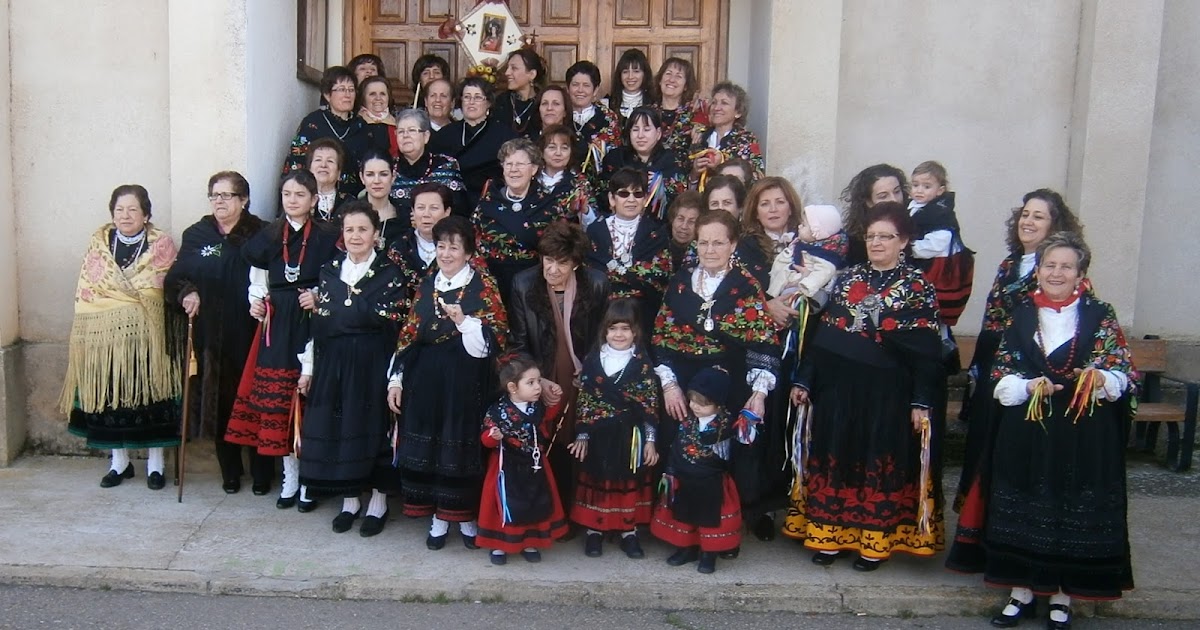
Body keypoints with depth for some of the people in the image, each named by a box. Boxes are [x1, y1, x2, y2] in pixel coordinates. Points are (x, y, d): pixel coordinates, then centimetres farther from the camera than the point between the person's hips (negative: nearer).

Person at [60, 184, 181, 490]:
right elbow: (86, 289, 8)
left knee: (149, 392, 0)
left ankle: (156, 462, 10)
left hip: (147, 333, -2)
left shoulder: (162, 244, 2)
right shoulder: (98, 242, 9)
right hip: (104, 333, 2)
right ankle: (119, 461, 18)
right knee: (109, 394, 4)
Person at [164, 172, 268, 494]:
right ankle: (230, 471, 21)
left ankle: (262, 473, 15)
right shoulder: (196, 235, 9)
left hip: (250, 334, -2)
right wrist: (187, 293, -10)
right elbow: (174, 279, 9)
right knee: (220, 401, 6)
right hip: (211, 337, 2)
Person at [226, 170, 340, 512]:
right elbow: (257, 280, 16)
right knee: (277, 397, 4)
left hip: (312, 324, -3)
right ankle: (290, 477, 16)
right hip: (277, 325, 3)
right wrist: (256, 303, 0)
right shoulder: (268, 235, 10)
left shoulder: (327, 236, 0)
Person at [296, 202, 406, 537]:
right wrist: (308, 368, 5)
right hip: (332, 363, 4)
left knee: (373, 428, 2)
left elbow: (384, 318, -16)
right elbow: (315, 324, 9)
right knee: (336, 429, 6)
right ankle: (349, 500, 22)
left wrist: (324, 305, -10)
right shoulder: (329, 270, 9)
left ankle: (378, 502, 17)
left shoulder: (389, 273, -3)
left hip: (372, 364, -3)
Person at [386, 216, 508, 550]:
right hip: (426, 381, 4)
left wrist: (464, 321, -25)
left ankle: (467, 517, 19)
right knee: (427, 444, 6)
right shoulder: (426, 285, 9)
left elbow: (496, 336, -10)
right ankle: (438, 517, 21)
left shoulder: (483, 284, -3)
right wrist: (396, 379, 4)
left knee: (463, 445, 2)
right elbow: (409, 335, 9)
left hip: (466, 382, -4)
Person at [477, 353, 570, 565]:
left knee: (536, 506, 12)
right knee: (506, 507, 3)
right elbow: (486, 438, -15)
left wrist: (556, 402, 5)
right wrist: (493, 436, -37)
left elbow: (546, 420, 18)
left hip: (535, 467, 5)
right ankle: (499, 545, 21)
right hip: (508, 469, -5)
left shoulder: (538, 407, -3)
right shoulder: (498, 410, -19)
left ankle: (529, 543, 29)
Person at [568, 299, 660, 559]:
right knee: (597, 481, 9)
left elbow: (650, 405, -3)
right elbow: (584, 400, 1)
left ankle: (629, 531, 20)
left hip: (630, 436, -1)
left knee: (629, 483, 8)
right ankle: (594, 530, 21)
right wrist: (582, 435, -2)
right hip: (598, 436, 1)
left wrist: (650, 440, -7)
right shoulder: (592, 360, 0)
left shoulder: (643, 363, -3)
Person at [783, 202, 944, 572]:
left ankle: (876, 541, 19)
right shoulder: (848, 279, 8)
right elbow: (823, 334, 9)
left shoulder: (918, 287, -3)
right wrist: (804, 380, 6)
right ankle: (831, 535, 20)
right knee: (835, 459, 8)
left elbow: (926, 351, -6)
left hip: (888, 394, -4)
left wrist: (921, 402, -11)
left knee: (882, 463, 6)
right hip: (839, 388, 4)